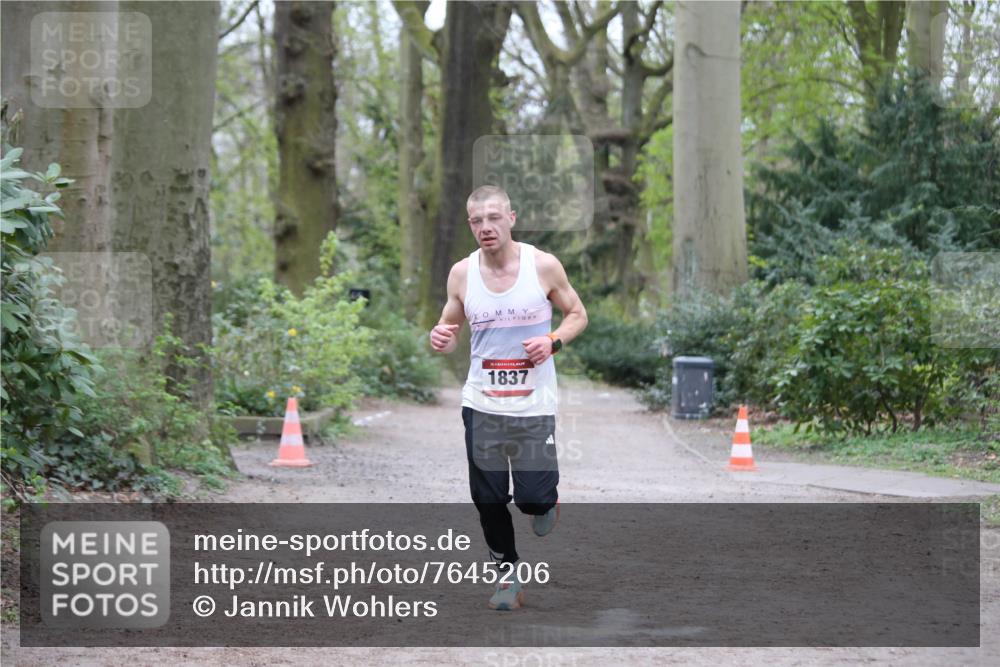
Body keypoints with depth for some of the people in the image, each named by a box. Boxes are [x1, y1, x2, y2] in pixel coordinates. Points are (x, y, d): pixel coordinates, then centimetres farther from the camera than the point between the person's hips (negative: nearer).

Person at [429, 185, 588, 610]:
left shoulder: (544, 265, -6)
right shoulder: (461, 273, 0)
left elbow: (577, 315, 6)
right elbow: (450, 331, 10)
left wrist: (554, 341, -14)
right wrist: (441, 340, -14)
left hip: (534, 404, -2)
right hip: (481, 404, 2)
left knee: (533, 498, -6)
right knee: (488, 500, 4)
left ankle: (546, 500, 31)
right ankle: (508, 573, 24)